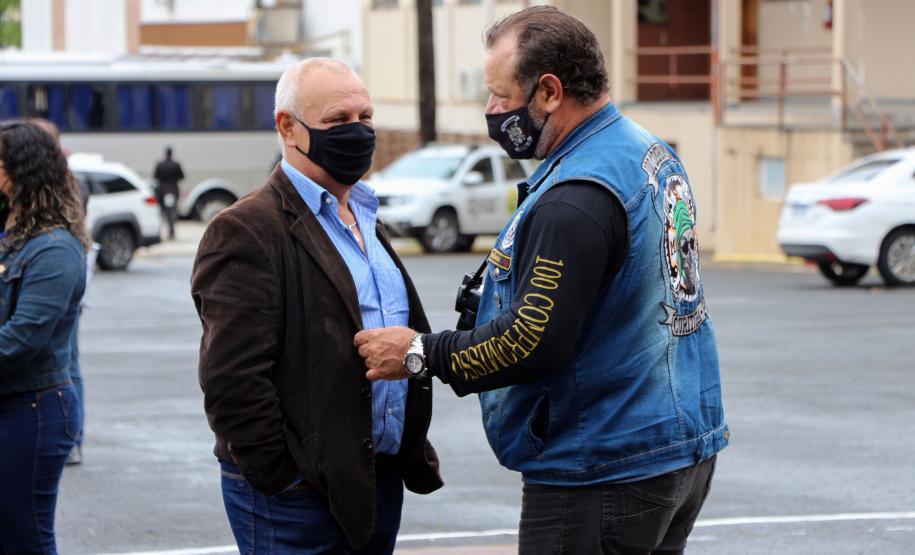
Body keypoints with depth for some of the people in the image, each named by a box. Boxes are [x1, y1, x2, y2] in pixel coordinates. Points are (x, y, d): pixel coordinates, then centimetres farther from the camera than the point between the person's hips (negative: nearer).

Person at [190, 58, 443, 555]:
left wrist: (414, 456, 16)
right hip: (299, 493, -8)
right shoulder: (247, 231, -11)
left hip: (381, 483, 8)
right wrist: (283, 478, -17)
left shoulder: (366, 220, 17)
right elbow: (232, 379, -18)